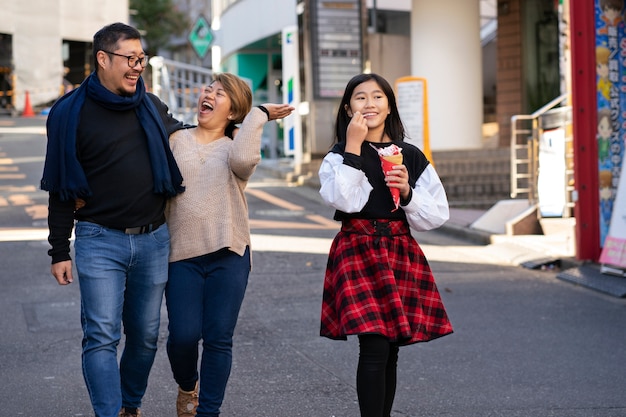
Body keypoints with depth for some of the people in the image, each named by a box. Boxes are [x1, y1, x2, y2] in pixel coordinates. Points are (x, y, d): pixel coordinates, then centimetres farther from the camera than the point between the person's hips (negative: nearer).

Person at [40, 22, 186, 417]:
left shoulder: (152, 106, 9)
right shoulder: (72, 113, -4)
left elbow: (174, 132, 32)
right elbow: (61, 188, -1)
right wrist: (60, 251, -2)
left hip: (153, 240, 4)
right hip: (100, 241, -4)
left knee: (145, 336, 11)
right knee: (102, 337, -11)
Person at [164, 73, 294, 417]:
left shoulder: (234, 147, 8)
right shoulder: (176, 140, 9)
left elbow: (243, 160, -17)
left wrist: (257, 116, -8)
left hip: (228, 254, 0)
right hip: (182, 254, 0)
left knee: (218, 338, 0)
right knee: (184, 334, -6)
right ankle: (187, 386, 25)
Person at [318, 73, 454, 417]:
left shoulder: (411, 157, 10)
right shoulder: (338, 156, 1)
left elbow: (436, 216, 8)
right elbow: (344, 201, -19)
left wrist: (407, 192, -9)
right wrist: (352, 148, -14)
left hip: (401, 255, 4)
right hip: (357, 254, -4)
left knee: (391, 351, 6)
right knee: (374, 347, -15)